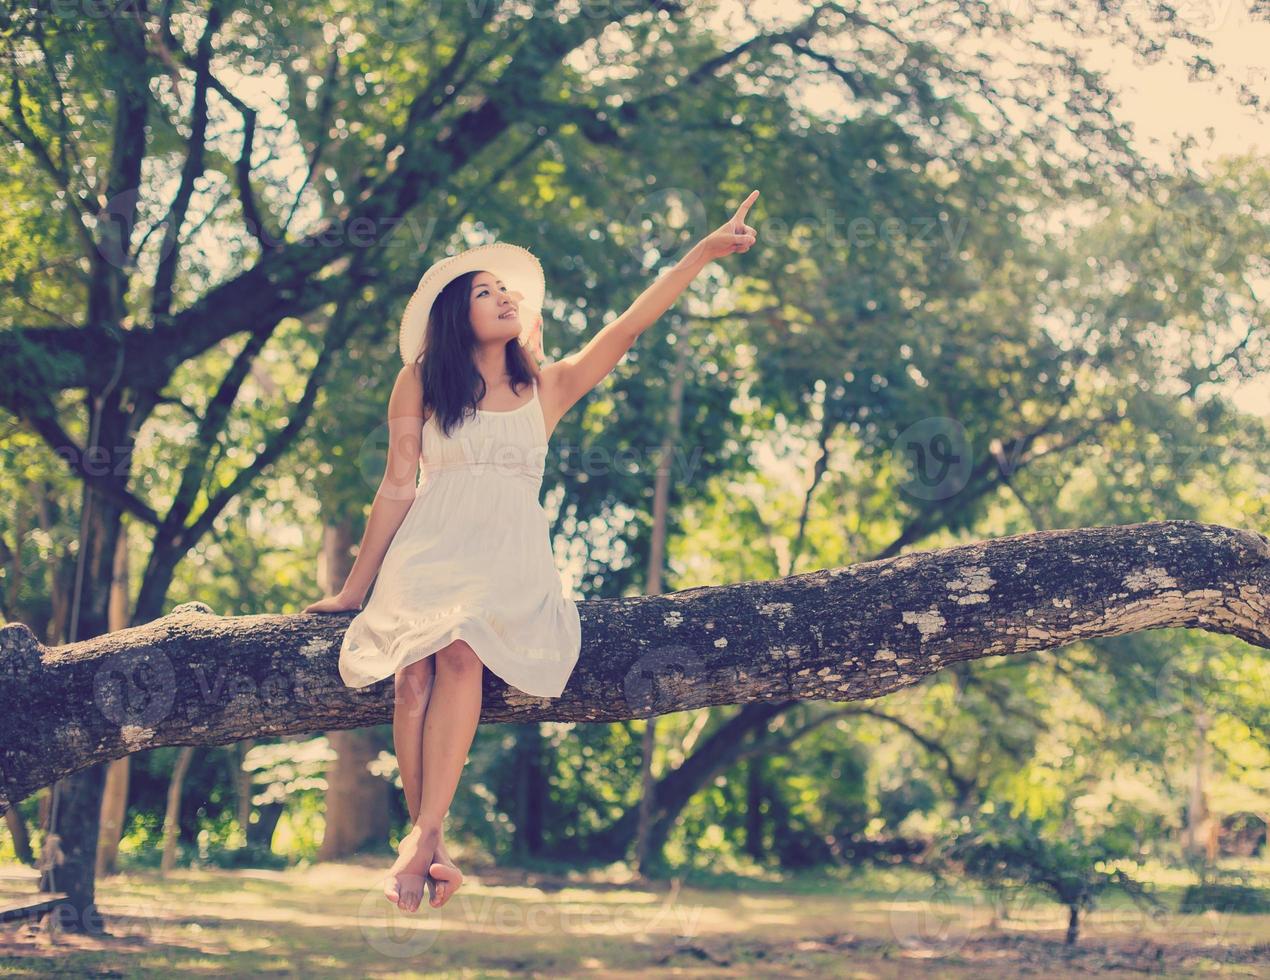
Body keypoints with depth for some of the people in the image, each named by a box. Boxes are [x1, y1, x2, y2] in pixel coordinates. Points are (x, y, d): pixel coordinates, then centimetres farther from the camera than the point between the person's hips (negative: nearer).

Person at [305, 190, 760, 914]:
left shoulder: (550, 386, 15)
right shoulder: (421, 384, 12)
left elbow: (629, 327, 7)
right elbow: (397, 487, 12)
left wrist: (704, 253, -1)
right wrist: (356, 589, 10)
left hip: (510, 555, 0)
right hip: (430, 549, 0)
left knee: (461, 652, -32)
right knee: (414, 675, -29)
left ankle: (423, 839, -37)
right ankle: (434, 853, -32)